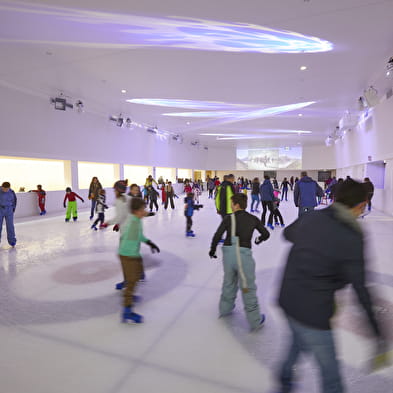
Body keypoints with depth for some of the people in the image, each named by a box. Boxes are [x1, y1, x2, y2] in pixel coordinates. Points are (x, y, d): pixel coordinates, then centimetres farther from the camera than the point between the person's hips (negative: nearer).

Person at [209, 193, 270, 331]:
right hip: (244, 254, -1)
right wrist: (259, 239, 34)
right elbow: (266, 234, 13)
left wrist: (212, 249, 10)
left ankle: (225, 308, 42)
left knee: (229, 282, 23)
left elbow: (217, 236, -6)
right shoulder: (253, 219, 4)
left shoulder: (228, 218, -1)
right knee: (248, 288, 9)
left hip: (228, 252, 1)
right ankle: (255, 320, 19)